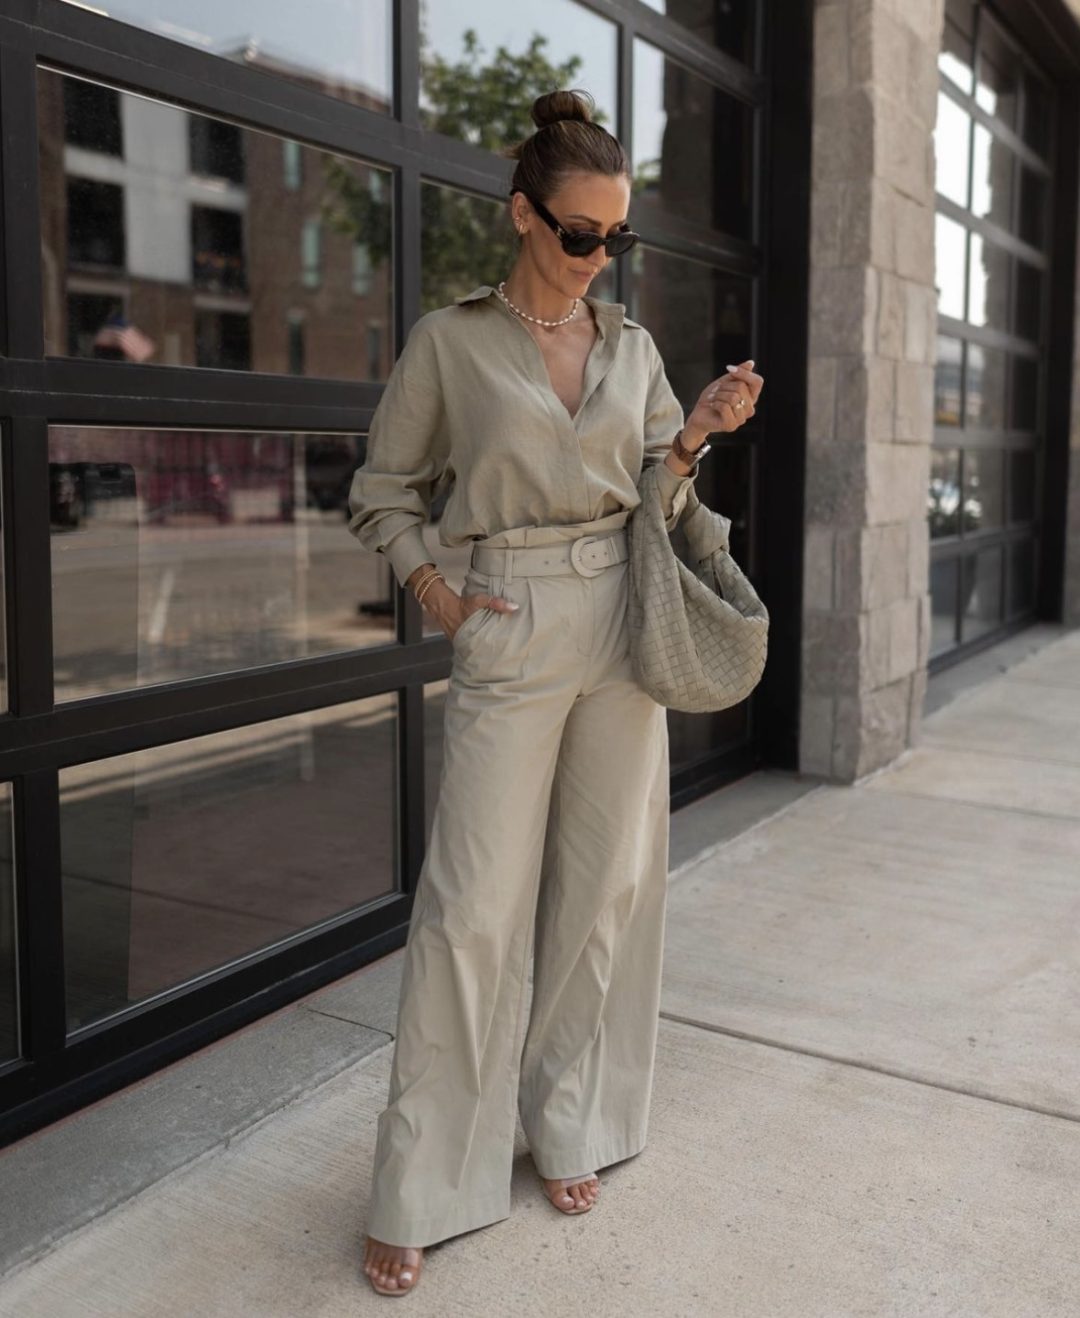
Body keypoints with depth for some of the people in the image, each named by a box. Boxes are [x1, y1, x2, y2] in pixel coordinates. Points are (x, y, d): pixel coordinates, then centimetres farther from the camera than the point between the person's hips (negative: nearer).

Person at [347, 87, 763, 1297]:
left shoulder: (632, 345, 10)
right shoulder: (450, 340, 0)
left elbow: (658, 495, 15)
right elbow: (383, 494, 6)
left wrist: (698, 432, -4)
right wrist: (437, 600, -7)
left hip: (624, 624, 4)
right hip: (511, 635, -4)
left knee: (609, 887, 8)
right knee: (473, 906, -4)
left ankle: (568, 1126, 28)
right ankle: (417, 1192, 10)